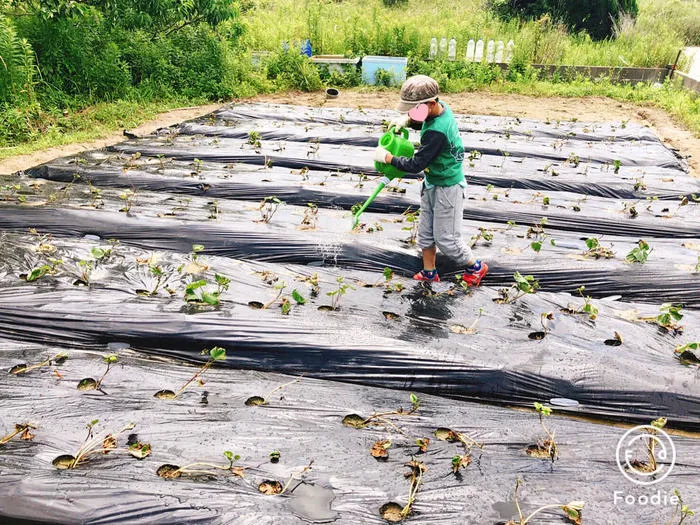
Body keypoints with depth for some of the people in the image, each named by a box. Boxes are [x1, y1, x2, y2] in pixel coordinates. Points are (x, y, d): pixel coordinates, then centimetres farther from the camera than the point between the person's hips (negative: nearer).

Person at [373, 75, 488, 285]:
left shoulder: (437, 132, -34)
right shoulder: (441, 107, -7)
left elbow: (415, 165, -30)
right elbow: (424, 122, 17)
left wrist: (387, 157, -19)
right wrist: (407, 120, -2)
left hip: (447, 188, -9)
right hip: (432, 183, 9)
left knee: (446, 238, 5)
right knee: (426, 232, 17)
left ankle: (475, 267, 28)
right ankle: (429, 273, 33)